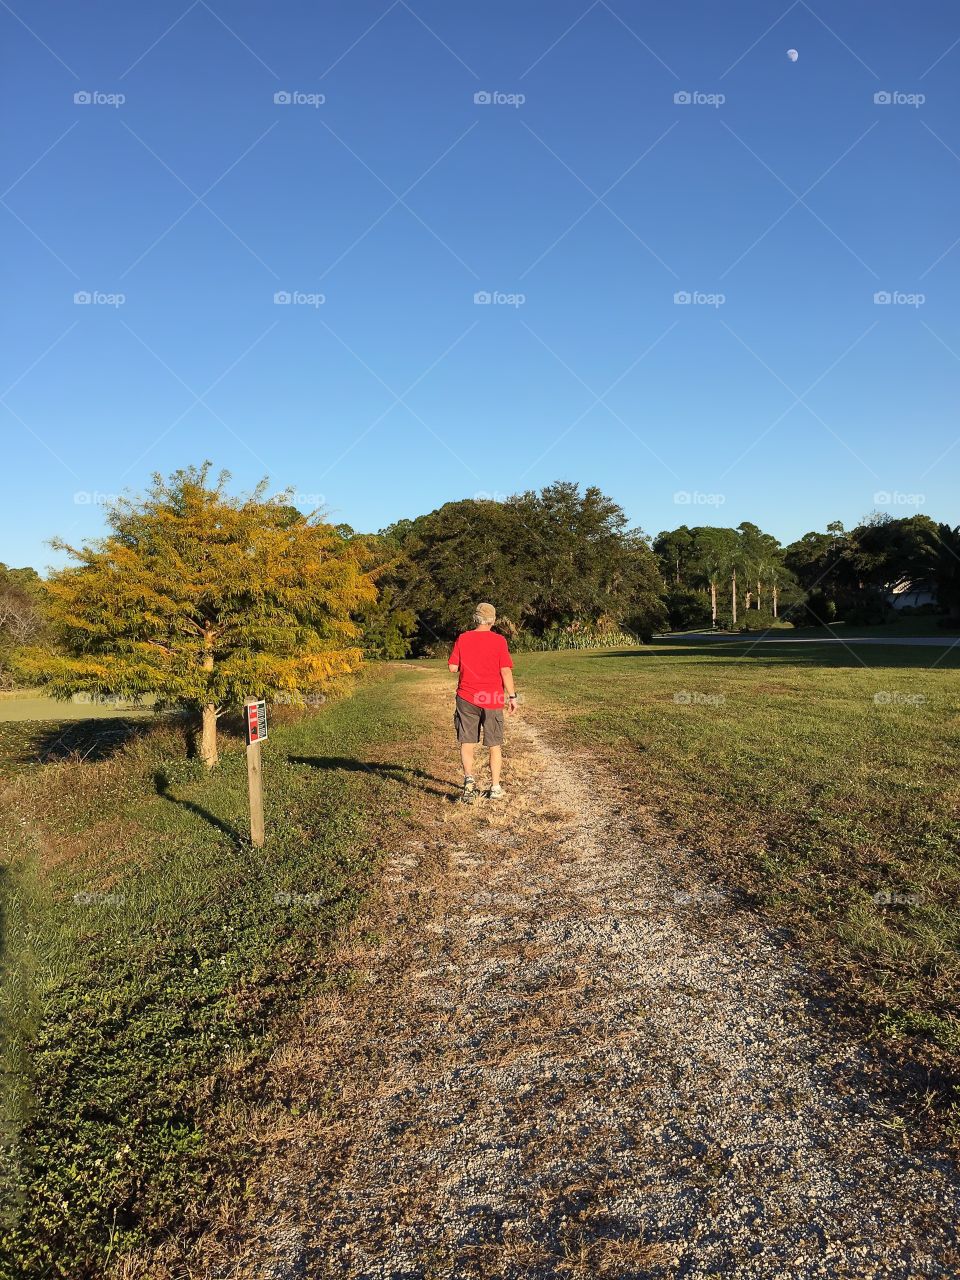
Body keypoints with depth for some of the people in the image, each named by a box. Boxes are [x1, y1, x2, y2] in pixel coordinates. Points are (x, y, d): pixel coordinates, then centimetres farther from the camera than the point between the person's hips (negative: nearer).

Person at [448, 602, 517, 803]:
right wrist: (512, 697, -4)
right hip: (493, 700, -1)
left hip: (467, 698, 1)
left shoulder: (462, 638, 1)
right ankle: (495, 788, 14)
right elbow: (506, 671, -8)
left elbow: (453, 667, 0)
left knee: (467, 743, 5)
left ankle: (469, 778, -16)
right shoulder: (498, 640, -4)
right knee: (494, 745, 10)